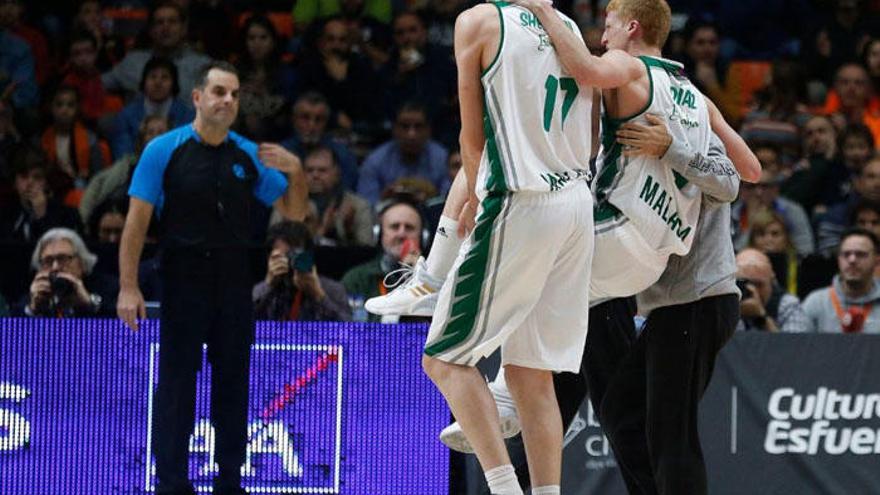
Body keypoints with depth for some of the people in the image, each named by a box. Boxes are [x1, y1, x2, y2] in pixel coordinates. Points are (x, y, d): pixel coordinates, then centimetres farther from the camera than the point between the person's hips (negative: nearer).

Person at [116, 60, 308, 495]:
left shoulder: (250, 156, 8)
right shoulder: (163, 150, -3)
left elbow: (294, 212, 13)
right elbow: (137, 221, -5)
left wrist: (295, 172, -8)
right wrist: (128, 287, -11)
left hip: (235, 284, 4)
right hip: (183, 282, -4)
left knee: (233, 384, 8)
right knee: (176, 384, -3)